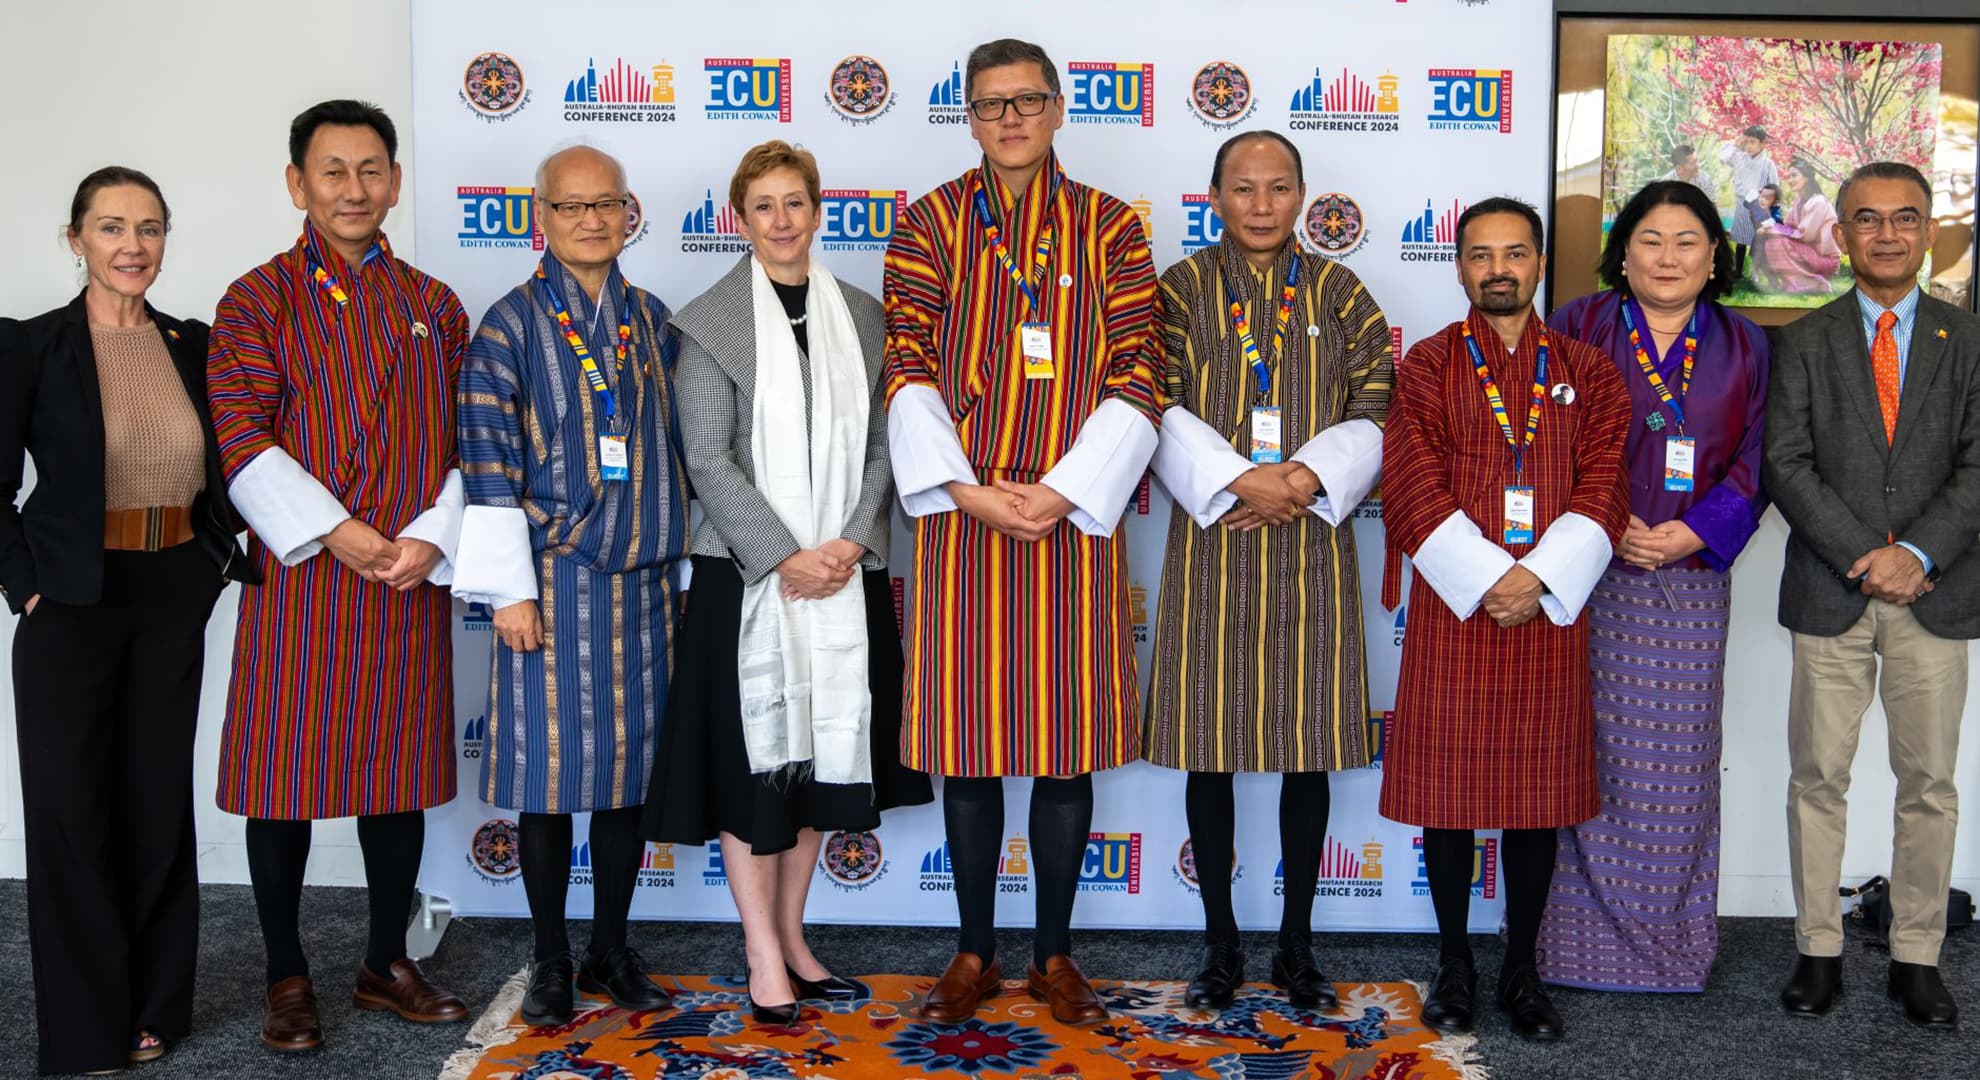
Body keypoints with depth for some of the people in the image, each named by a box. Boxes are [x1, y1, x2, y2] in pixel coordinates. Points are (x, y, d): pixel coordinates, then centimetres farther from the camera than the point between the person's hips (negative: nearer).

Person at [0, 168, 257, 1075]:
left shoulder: (195, 345, 6)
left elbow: (223, 472, 13)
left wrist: (229, 559, 2)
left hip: (175, 600, 3)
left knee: (160, 796, 9)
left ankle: (155, 1004, 22)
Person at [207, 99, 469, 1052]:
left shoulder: (433, 306, 12)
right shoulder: (257, 301, 2)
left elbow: (469, 442, 7)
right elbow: (242, 442, -8)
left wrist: (432, 536, -8)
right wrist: (335, 532, -16)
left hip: (411, 580, 3)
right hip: (297, 579, -3)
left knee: (399, 773, 10)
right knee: (284, 778, 3)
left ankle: (386, 964, 25)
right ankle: (287, 978, 18)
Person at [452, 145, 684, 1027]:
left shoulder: (653, 321, 10)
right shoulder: (509, 325, -3)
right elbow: (488, 465, -7)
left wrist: (681, 558, 13)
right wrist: (509, 590, -11)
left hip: (644, 582, 4)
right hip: (554, 579, -4)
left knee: (629, 767, 9)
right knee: (550, 769, 2)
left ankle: (611, 949, 23)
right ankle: (550, 961, 17)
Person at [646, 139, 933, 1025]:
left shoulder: (862, 317, 8)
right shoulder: (711, 321, -2)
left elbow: (881, 444, 6)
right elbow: (708, 460, -8)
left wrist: (851, 544, -9)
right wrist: (785, 557, -15)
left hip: (844, 575, 4)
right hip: (747, 575, -4)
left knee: (824, 755, 10)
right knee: (753, 759, 1)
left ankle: (791, 938, 25)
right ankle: (764, 960, 12)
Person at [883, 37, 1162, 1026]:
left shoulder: (1109, 229, 5)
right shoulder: (930, 225, 6)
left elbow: (1136, 381, -1)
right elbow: (907, 370, -1)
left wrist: (1062, 490, -12)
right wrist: (967, 491, -13)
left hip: (1071, 518, 0)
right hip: (961, 513, 0)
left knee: (1069, 746, 4)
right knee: (967, 739, 5)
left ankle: (1054, 954, 20)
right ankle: (976, 952, 20)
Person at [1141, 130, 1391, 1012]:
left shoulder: (1338, 292, 8)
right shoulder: (1180, 289, 4)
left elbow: (1378, 410, 1)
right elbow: (1160, 411, -5)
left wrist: (1307, 478, -15)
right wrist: (1239, 481, -18)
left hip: (1312, 542, 1)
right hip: (1211, 538, -1)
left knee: (1309, 749, 5)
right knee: (1210, 747, 3)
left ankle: (1297, 944, 19)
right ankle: (1220, 944, 17)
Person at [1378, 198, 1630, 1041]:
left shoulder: (1585, 371, 9)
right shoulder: (1428, 366, 3)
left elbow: (1603, 489, 1)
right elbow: (1412, 490, -6)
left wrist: (1538, 577, -13)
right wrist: (1486, 580, -15)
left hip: (1550, 607, 2)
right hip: (1453, 605, -1)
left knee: (1539, 787, 7)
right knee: (1447, 783, 3)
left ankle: (1522, 970, 20)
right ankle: (1454, 965, 17)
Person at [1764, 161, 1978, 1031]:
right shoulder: (1805, 343, 5)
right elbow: (1786, 464, -4)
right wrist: (1864, 557, -13)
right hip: (1831, 591, -1)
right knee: (1818, 777, 4)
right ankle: (1818, 950, 16)